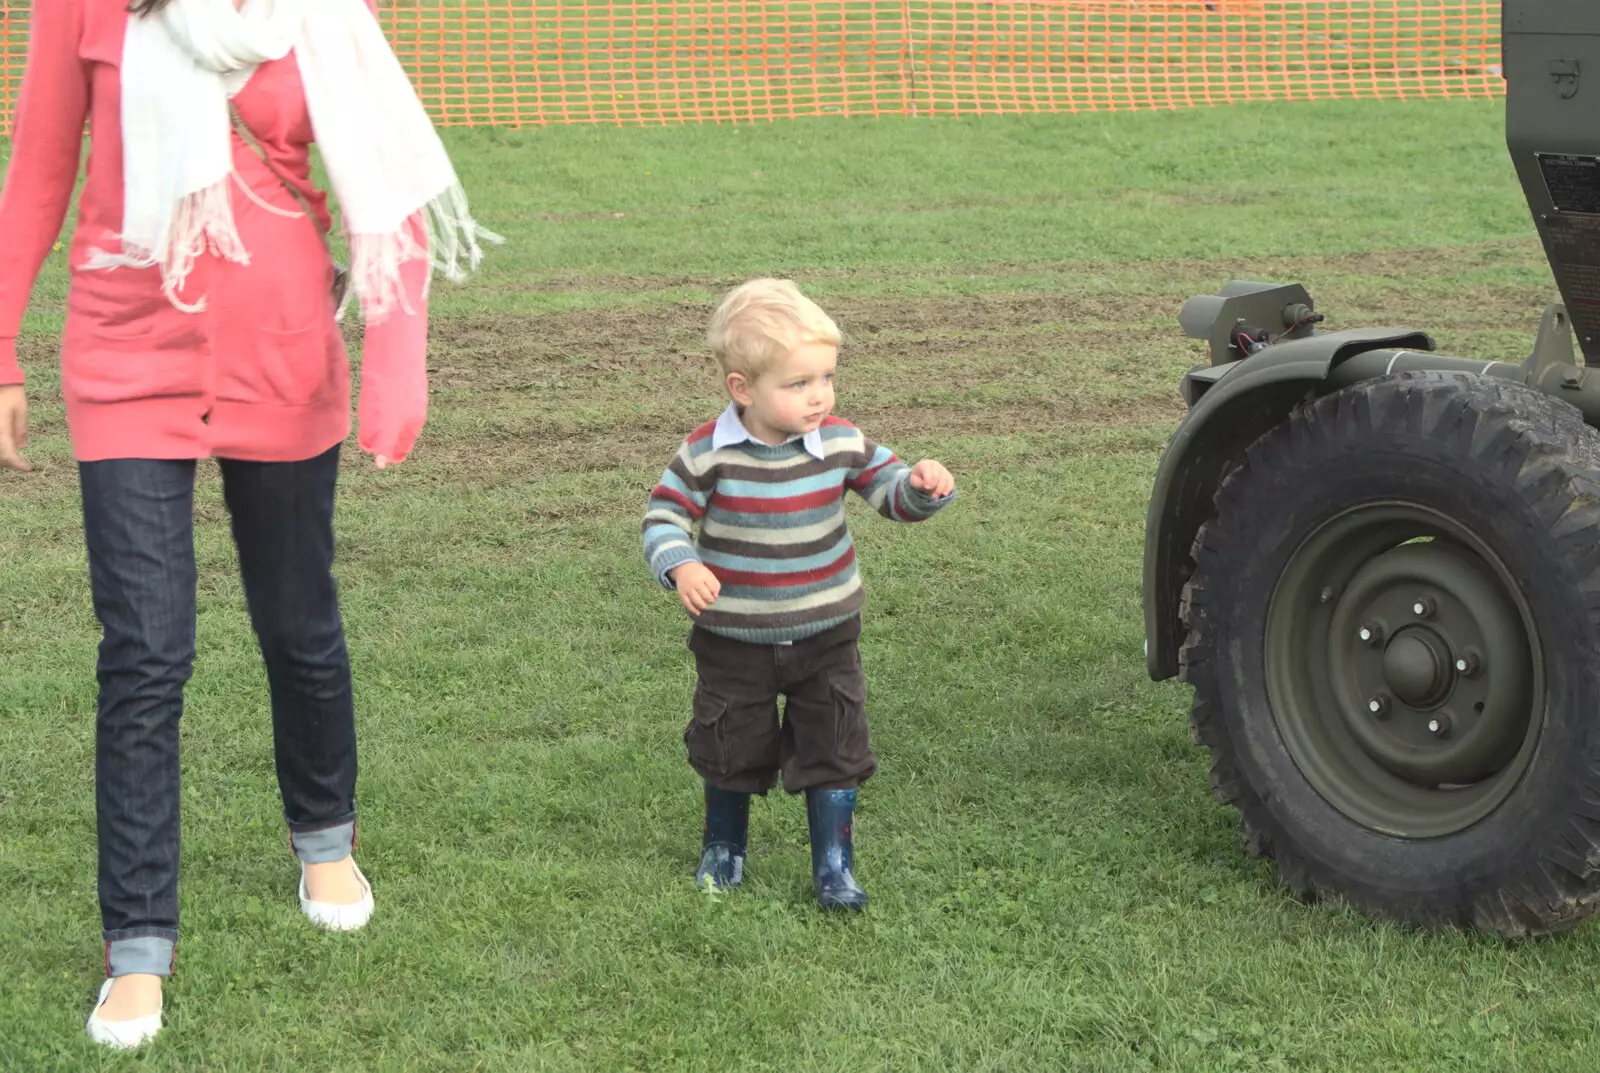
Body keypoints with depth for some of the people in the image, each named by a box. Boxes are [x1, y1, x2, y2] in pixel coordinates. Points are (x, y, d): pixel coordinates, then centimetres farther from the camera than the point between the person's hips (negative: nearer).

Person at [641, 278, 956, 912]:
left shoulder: (839, 444, -10)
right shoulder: (707, 454, -17)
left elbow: (891, 490, -1)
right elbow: (664, 515, -11)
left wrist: (923, 486, -24)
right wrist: (680, 567, -29)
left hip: (825, 636, 1)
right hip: (734, 640, -1)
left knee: (833, 749, 4)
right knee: (731, 746, 15)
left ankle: (834, 865, 19)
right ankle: (723, 846, 40)